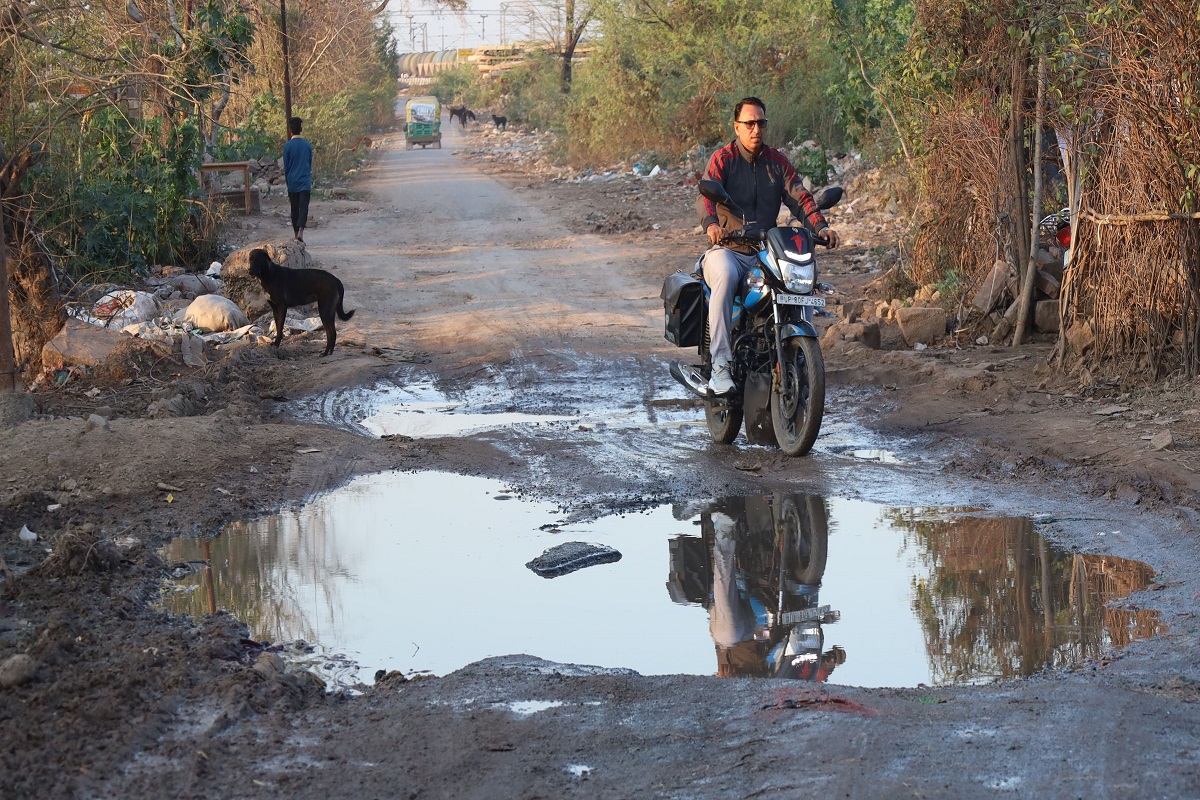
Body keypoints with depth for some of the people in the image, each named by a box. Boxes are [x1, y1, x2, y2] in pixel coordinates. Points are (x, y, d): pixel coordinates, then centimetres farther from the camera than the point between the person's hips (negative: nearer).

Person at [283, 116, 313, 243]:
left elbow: (286, 167, 0)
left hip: (292, 182, -1)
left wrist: (288, 184, 10)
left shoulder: (288, 146, -5)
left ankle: (296, 233, 16)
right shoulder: (308, 145, 3)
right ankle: (300, 230, -27)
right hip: (305, 182, 1)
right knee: (304, 207, -7)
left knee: (294, 209, 11)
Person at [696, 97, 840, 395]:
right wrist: (711, 224, -38)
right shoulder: (723, 158, 0)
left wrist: (820, 226, -16)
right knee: (725, 276, -38)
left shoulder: (777, 162, 14)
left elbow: (799, 197, 4)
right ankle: (720, 366, -39)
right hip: (727, 250, -4)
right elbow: (706, 195, -16)